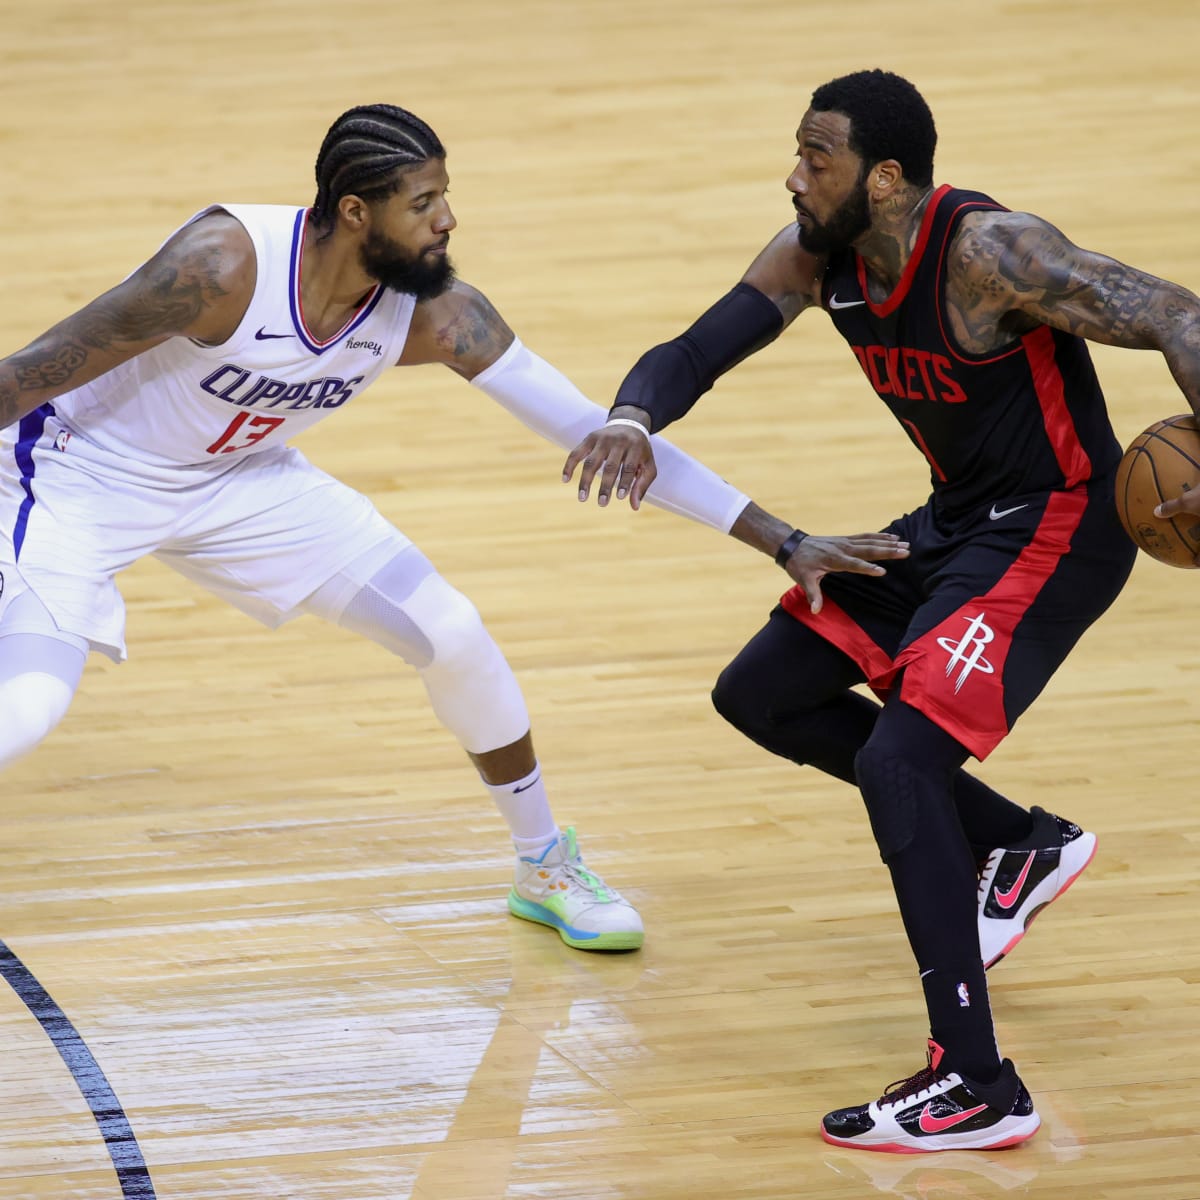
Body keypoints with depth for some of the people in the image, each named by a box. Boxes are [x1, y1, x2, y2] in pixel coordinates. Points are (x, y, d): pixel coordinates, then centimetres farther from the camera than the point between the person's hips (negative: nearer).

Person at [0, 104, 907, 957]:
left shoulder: (437, 315, -18)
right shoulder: (224, 264, -35)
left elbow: (587, 427, -13)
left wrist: (780, 539, -14)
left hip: (237, 481, 6)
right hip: (83, 475, -6)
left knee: (452, 637, 3)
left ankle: (545, 866, 26)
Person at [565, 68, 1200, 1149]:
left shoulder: (989, 252, -27)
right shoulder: (818, 256, -5)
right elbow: (696, 351, -2)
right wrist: (633, 418, -26)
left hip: (1055, 530, -9)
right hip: (956, 520, 9)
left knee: (898, 758, -23)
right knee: (762, 694, 14)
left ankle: (979, 1091, -21)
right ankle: (1020, 847, 25)